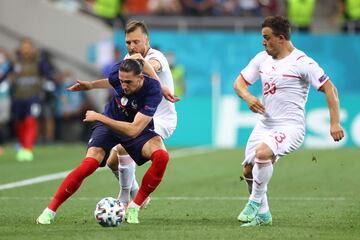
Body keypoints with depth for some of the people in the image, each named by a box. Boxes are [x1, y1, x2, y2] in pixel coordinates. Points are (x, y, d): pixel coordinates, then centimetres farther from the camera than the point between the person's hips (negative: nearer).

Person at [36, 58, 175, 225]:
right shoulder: (118, 72, -24)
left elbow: (133, 130, -39)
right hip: (108, 123, 1)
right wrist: (91, 85, 5)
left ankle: (133, 209, -15)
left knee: (161, 156, -31)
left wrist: (99, 117, -35)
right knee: (89, 164, -23)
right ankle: (50, 210, -12)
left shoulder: (153, 92, -35)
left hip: (139, 128, -1)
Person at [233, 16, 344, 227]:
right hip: (265, 124, 8)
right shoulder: (262, 59, 7)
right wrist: (248, 97, -12)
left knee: (262, 153, -33)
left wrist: (335, 124, -19)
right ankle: (262, 214, 28)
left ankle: (255, 203, -14)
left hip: (290, 127, -8)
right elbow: (239, 82, 12)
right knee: (249, 170, 7)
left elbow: (330, 89, -12)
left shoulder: (302, 62, -13)